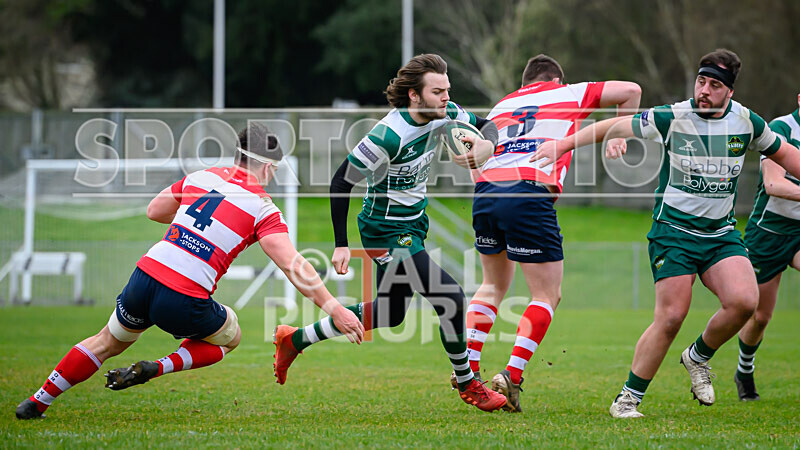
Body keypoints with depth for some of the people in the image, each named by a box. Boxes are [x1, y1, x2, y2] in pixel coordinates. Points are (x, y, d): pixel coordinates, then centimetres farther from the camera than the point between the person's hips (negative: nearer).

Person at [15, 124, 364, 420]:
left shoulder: (201, 177, 13)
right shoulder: (261, 208, -1)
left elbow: (153, 211, 26)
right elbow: (293, 265, -10)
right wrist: (334, 308, -11)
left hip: (145, 276, 5)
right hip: (184, 301, -4)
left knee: (109, 342, 30)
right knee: (229, 338, 27)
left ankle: (37, 402, 30)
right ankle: (153, 369, 5)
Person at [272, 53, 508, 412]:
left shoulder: (445, 114, -8)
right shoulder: (389, 135, -28)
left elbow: (486, 125, 9)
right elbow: (341, 182, -22)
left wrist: (486, 144, -17)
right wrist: (341, 245, -21)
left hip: (414, 224, 9)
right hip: (387, 231, -9)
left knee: (390, 314, 19)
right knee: (451, 299, -15)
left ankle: (295, 340, 32)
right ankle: (466, 385, 5)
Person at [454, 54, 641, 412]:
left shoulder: (501, 106, 30)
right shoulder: (568, 94, 19)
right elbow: (630, 90, 14)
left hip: (485, 191, 5)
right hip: (530, 196, -5)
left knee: (493, 285, 26)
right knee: (547, 296, 6)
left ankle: (467, 369, 20)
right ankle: (511, 377, -8)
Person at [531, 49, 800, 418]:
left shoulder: (746, 121, 0)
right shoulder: (671, 118, -10)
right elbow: (614, 127, -2)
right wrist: (561, 145, -5)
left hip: (721, 232, 3)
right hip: (673, 231, -3)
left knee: (744, 302, -19)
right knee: (670, 318, -13)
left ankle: (698, 357, 9)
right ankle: (628, 399, 1)